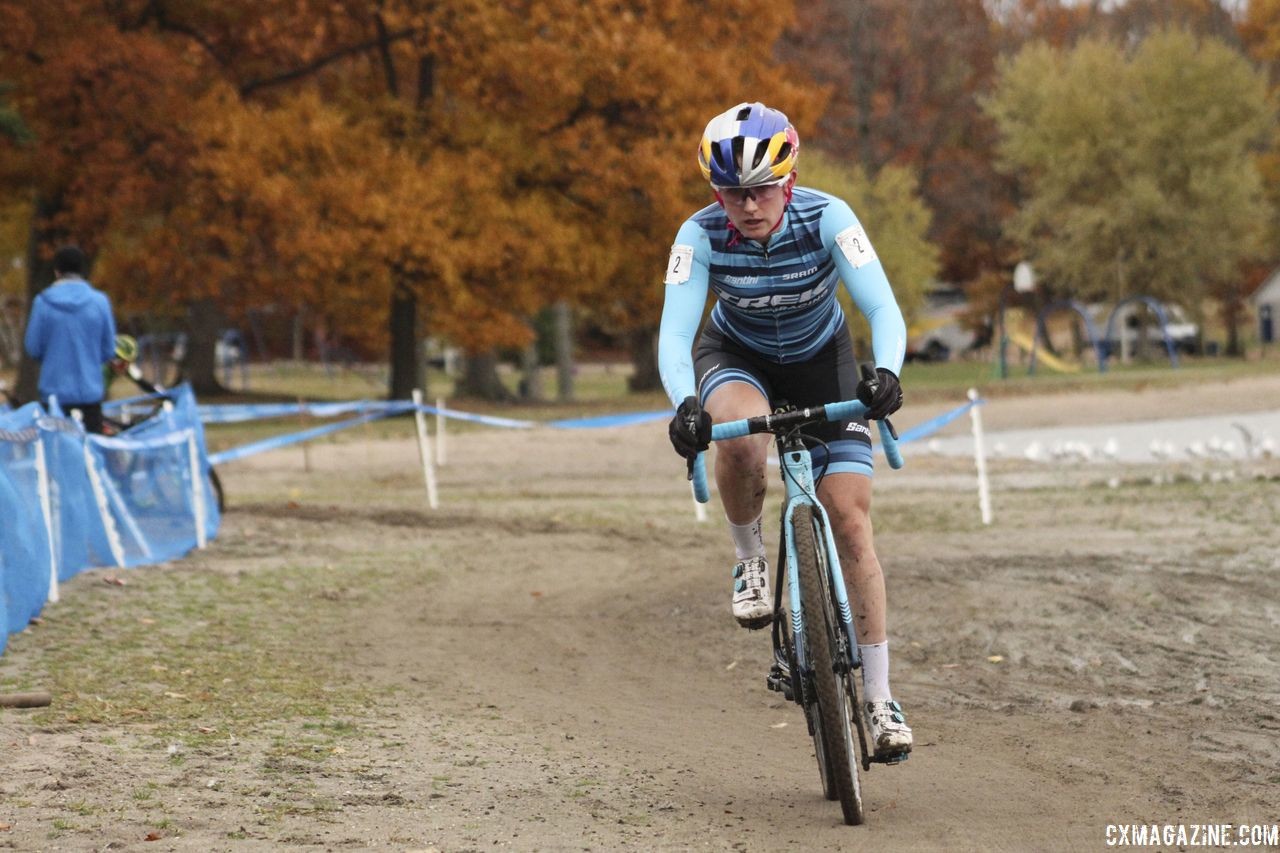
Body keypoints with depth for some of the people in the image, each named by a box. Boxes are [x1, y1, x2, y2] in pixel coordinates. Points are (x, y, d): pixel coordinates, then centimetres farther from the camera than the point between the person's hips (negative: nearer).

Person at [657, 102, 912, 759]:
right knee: (739, 434, -38)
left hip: (821, 360, 0)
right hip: (737, 356, 0)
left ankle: (879, 697, -5)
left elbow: (884, 310, -36)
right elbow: (674, 333, -34)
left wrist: (886, 372, -57)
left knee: (849, 517, -12)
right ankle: (750, 563, -9)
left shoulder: (826, 218, -29)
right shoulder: (702, 236, -28)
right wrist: (684, 404, -54)